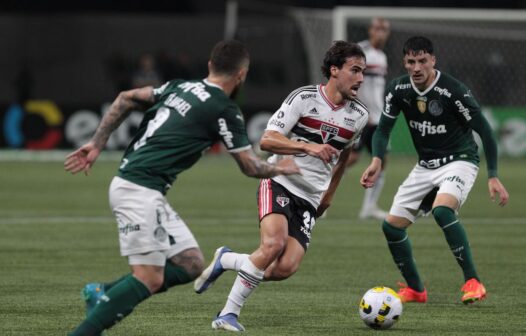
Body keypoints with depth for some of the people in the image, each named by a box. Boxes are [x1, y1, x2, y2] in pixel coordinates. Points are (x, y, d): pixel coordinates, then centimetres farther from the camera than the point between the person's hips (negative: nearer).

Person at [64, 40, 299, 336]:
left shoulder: (181, 87, 14)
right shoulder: (225, 110, -8)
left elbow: (126, 99, 17)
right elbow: (251, 167, 3)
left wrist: (97, 144, 18)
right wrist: (281, 169, 23)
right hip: (141, 190, -9)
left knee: (192, 265, 9)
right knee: (149, 280, -12)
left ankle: (103, 293, 9)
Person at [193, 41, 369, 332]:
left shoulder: (358, 116, 6)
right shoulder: (304, 98, -10)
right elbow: (267, 140, -16)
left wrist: (330, 193, 29)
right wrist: (308, 147, -29)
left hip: (309, 199, 5)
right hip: (279, 184, -5)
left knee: (285, 268, -17)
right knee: (274, 244, -31)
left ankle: (225, 260, 9)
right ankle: (229, 313, -15)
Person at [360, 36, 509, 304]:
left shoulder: (453, 91, -22)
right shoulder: (399, 89, -6)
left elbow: (484, 131, -15)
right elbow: (383, 129, 4)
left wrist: (493, 176, -19)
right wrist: (376, 161, -16)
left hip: (459, 161, -6)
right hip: (425, 165, 6)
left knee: (441, 210, -35)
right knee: (392, 225, 0)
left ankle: (473, 282, -25)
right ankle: (415, 289, 19)